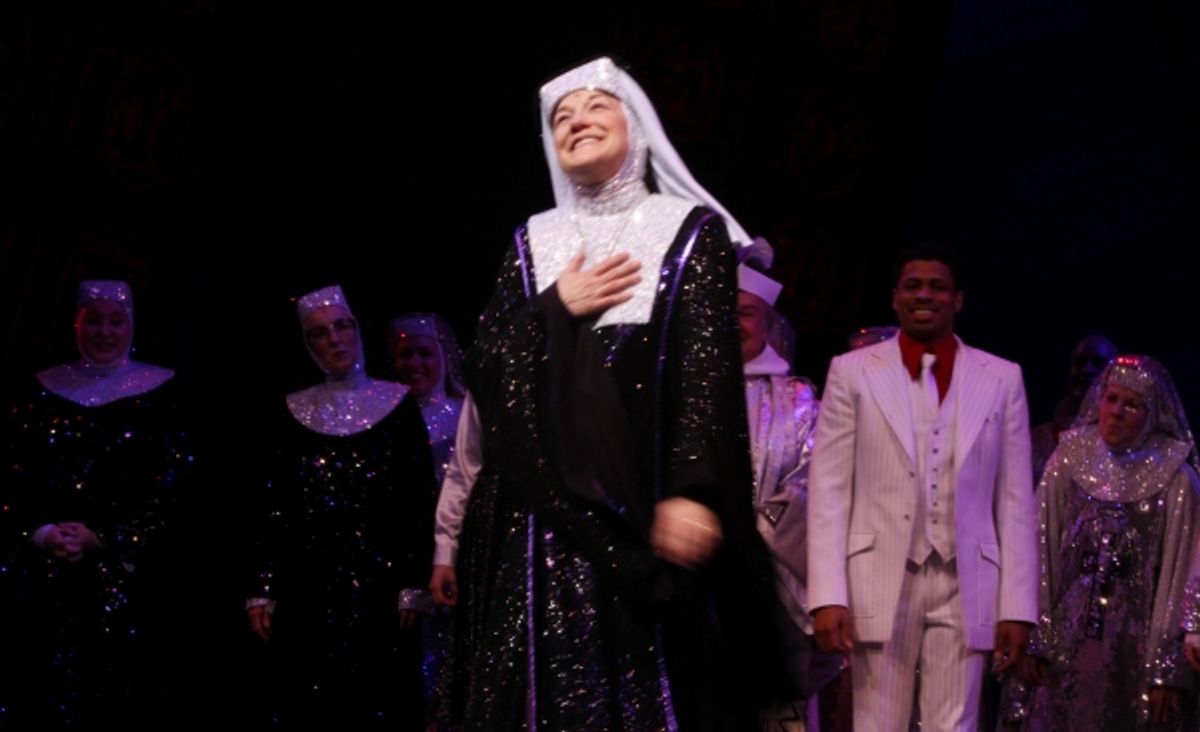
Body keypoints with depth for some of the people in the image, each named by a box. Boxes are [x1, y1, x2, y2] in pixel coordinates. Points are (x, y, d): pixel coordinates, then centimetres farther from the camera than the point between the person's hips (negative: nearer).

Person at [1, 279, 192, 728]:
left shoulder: (161, 394, 1)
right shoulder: (43, 392, 9)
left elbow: (169, 489, -4)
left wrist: (100, 538, -12)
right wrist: (42, 533, -11)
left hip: (129, 575, -2)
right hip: (45, 574, 2)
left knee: (118, 693, -2)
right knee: (46, 691, 2)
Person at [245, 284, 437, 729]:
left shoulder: (398, 404, 1)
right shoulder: (296, 412, 7)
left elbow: (420, 501, -1)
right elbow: (276, 507, 7)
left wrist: (414, 585, -8)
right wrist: (263, 590, 2)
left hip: (378, 577, -2)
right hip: (309, 582, 2)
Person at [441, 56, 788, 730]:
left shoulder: (690, 229, 5)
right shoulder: (533, 241, 16)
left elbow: (709, 365, -6)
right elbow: (484, 364, 9)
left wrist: (691, 490, -17)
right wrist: (556, 309, -5)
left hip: (646, 491, -3)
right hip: (546, 499, 3)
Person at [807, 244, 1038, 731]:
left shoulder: (1002, 379, 9)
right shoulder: (852, 372, 5)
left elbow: (1015, 502, 8)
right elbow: (829, 492, 1)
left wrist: (1017, 606, 2)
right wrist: (828, 597, -7)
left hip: (964, 587, 1)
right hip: (879, 585, -1)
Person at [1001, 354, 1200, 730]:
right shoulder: (1067, 461, 3)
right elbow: (1042, 555, 4)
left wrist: (1166, 668, -8)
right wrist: (1034, 640, -1)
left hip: (1136, 640, -2)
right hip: (1067, 638, 2)